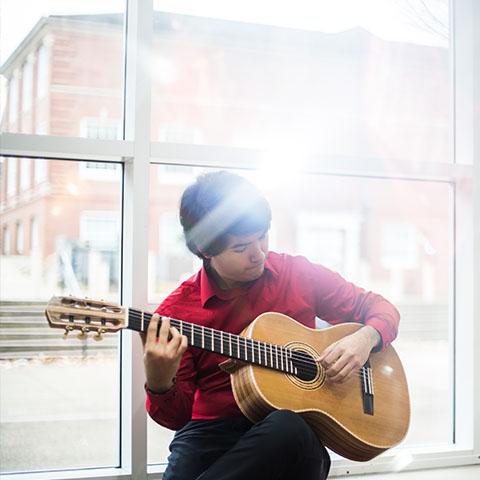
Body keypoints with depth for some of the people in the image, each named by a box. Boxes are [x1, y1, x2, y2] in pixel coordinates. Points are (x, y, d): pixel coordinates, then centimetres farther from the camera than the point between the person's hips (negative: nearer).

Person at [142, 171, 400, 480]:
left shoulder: (297, 274, 4)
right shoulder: (177, 310, 0)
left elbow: (380, 308, 15)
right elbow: (176, 416, 2)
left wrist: (365, 338, -8)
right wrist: (159, 383, -21)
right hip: (212, 429, -2)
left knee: (288, 428, -36)